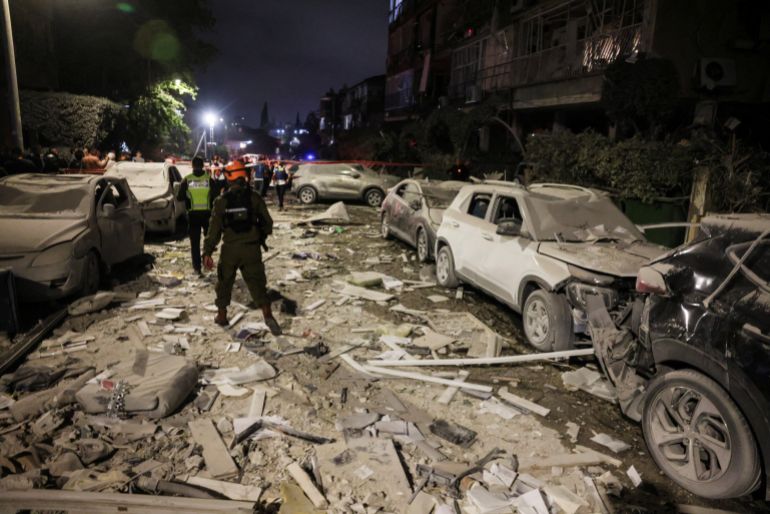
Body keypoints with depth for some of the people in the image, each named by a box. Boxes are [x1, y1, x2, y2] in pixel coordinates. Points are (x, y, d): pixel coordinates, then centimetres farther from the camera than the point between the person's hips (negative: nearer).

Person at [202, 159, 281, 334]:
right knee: (256, 282, 5)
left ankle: (222, 315, 27)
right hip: (252, 247, 0)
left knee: (225, 281, 19)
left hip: (230, 248, 0)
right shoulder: (254, 198, -4)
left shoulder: (221, 201, -3)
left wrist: (207, 252, -4)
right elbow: (267, 223, 2)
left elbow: (214, 229, -5)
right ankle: (268, 315, -10)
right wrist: (261, 238, 20)